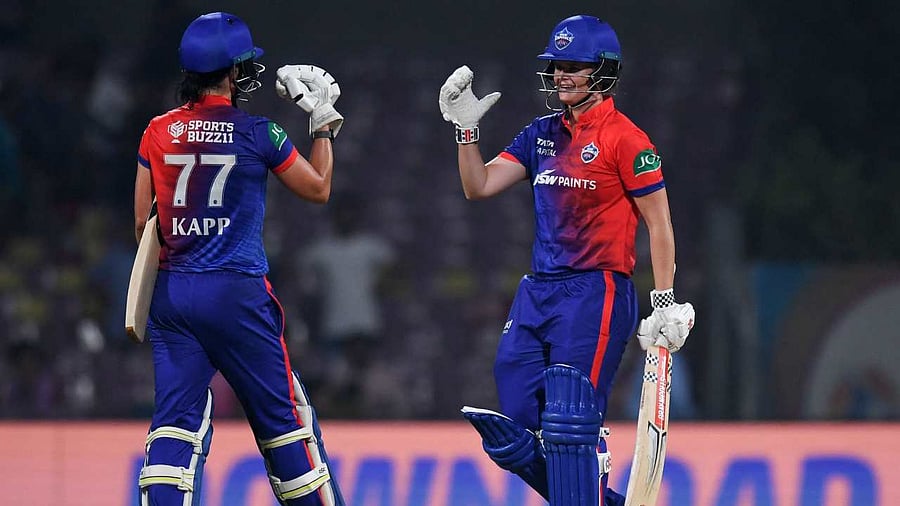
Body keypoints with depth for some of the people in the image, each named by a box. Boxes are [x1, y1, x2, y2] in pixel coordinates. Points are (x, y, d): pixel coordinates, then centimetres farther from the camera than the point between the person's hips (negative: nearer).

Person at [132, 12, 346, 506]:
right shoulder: (257, 133, -6)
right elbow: (318, 188, 8)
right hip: (236, 294, -3)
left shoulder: (158, 132, 3)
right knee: (281, 415, 8)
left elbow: (142, 222, 7)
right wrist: (324, 122, 18)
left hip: (171, 293, 3)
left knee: (176, 420, 1)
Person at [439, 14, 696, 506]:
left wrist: (666, 302, -11)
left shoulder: (625, 139, -6)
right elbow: (479, 186, 13)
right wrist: (465, 128, 0)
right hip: (536, 295, 7)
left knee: (569, 428, -15)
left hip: (596, 294, -7)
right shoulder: (542, 134, 15)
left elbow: (658, 222, -6)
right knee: (516, 438, 3)